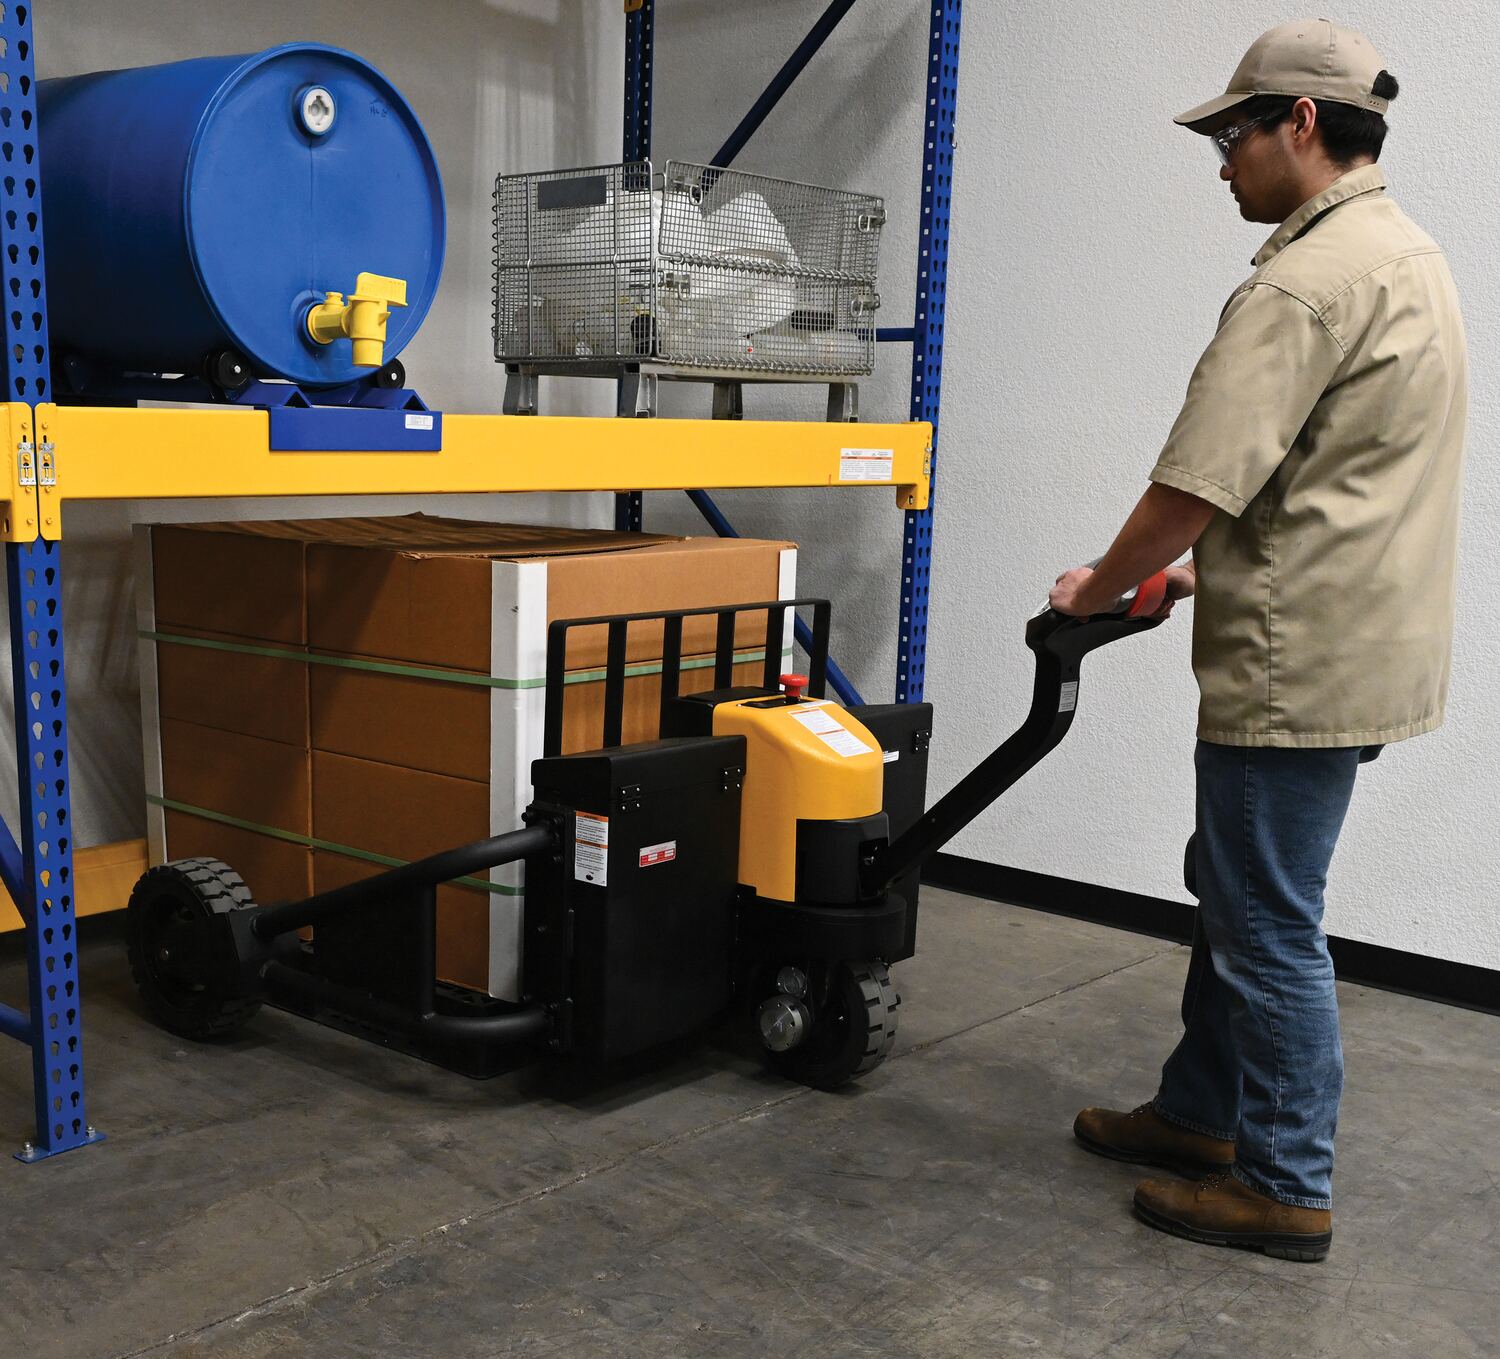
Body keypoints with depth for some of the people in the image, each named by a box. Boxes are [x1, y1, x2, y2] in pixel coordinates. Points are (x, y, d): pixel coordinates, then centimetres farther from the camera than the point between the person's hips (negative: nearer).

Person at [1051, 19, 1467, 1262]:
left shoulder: (1307, 282, -19)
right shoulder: (1411, 258, 15)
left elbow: (1196, 484, -21)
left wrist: (1098, 591, -5)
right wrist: (1213, 571, 20)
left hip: (1300, 666, -10)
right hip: (1361, 643, 10)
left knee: (1270, 922, 1)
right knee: (1236, 886, 19)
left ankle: (1285, 1186, 14)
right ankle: (1203, 1111, 33)